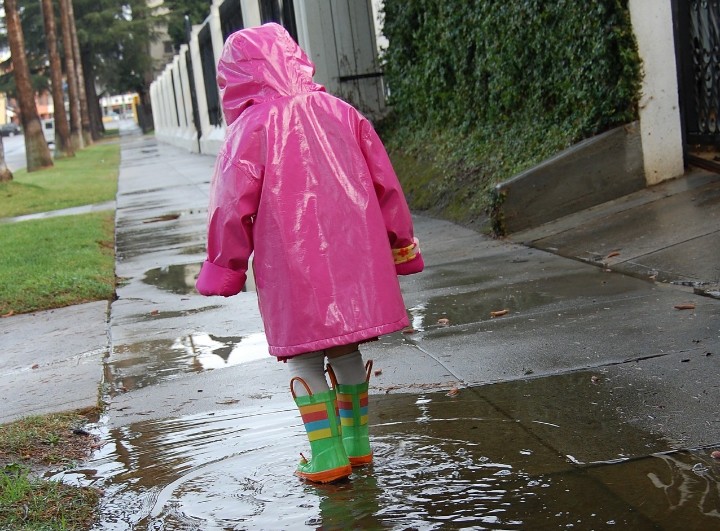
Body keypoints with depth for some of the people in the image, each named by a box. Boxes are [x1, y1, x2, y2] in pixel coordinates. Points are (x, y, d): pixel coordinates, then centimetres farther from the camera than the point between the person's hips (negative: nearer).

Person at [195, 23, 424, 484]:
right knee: (346, 349, 17)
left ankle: (328, 457, 7)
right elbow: (385, 183, 11)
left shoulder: (251, 126, -8)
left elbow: (233, 205, -8)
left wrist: (224, 266, 5)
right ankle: (357, 444, 25)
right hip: (351, 258, 5)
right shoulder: (341, 112, 8)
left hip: (293, 268, -5)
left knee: (303, 358, 6)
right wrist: (400, 245, 20)